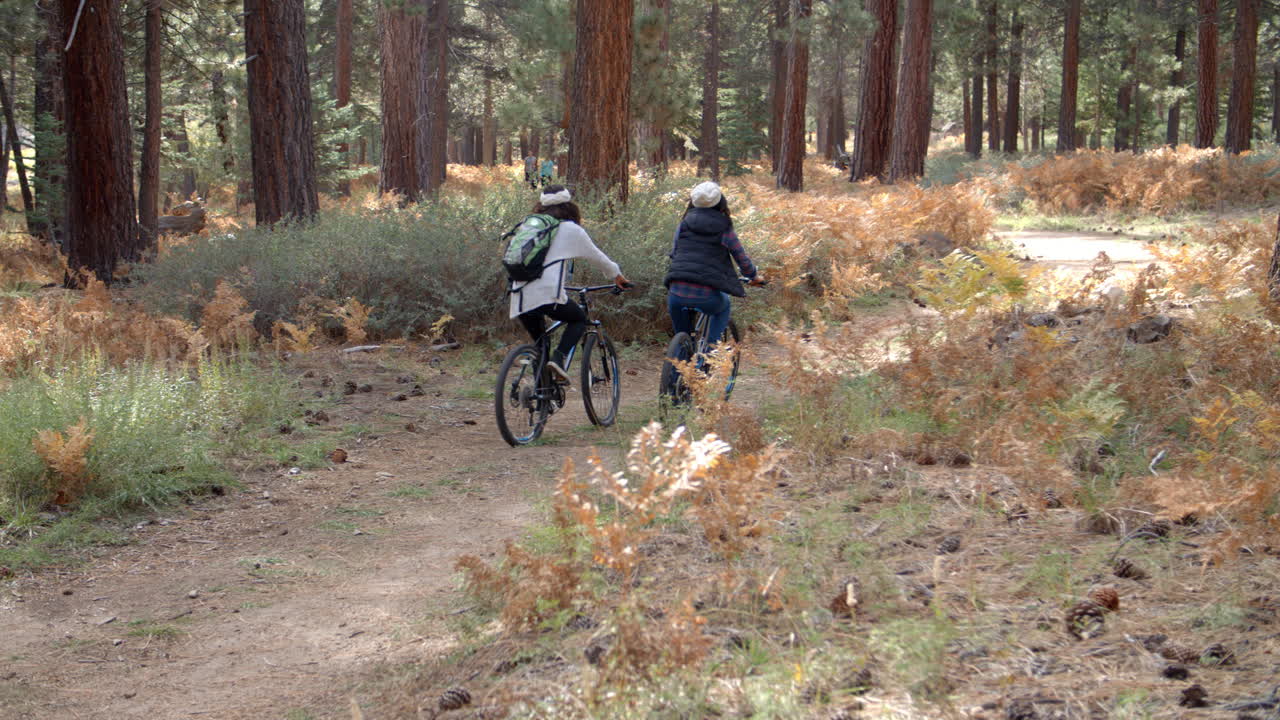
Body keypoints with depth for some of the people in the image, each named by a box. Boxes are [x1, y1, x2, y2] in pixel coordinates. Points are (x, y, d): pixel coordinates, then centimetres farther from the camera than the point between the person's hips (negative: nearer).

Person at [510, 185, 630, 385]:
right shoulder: (571, 230, 7)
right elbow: (597, 257, 19)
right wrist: (617, 274, 38)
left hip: (520, 298, 5)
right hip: (547, 295, -5)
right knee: (579, 319, 21)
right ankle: (558, 357, -2)